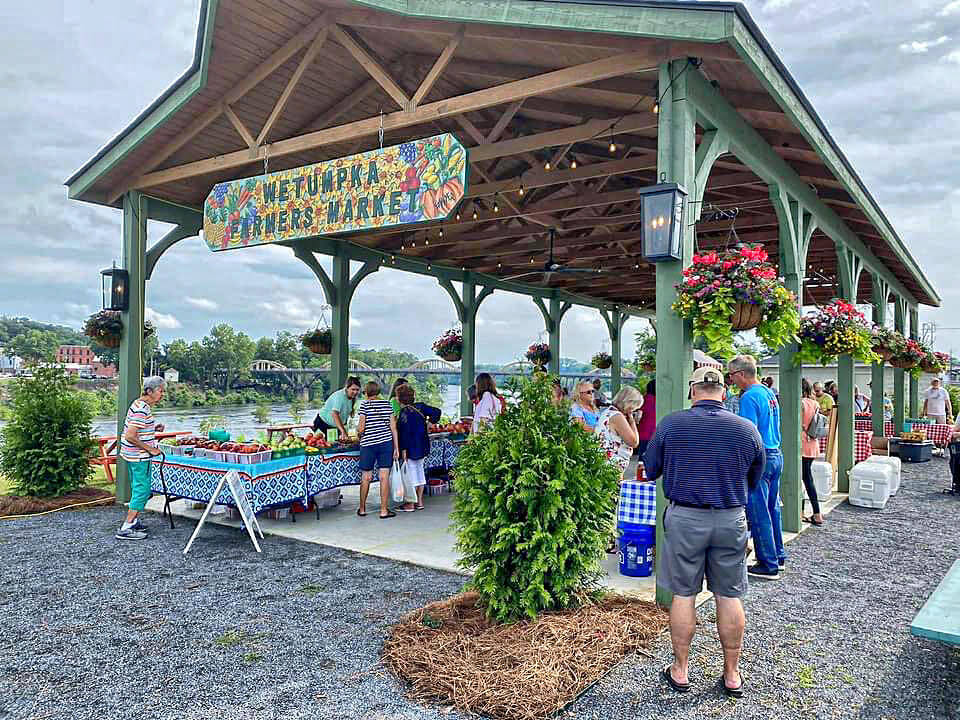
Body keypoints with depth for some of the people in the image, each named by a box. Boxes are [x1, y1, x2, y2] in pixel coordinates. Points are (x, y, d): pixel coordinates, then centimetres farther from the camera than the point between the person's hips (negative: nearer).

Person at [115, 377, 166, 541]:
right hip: (139, 457, -11)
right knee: (142, 490, -6)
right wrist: (151, 449, -19)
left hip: (135, 455, 11)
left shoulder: (141, 405, 11)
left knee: (138, 488, 19)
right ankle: (126, 529, -5)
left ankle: (134, 521, 31)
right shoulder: (141, 410, -22)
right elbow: (130, 436, -26)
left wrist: (154, 428, 12)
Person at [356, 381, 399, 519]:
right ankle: (384, 510, 5)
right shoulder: (387, 404, 6)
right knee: (384, 477, 2)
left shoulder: (364, 404, -4)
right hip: (386, 442, 2)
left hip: (368, 444, -2)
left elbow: (361, 428, -9)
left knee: (366, 478, 9)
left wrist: (358, 433, 14)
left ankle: (362, 509, 22)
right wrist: (396, 447, 7)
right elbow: (393, 427, 4)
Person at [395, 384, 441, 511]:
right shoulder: (420, 407, 2)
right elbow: (436, 412, 1)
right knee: (419, 470, 16)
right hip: (423, 447, 7)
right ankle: (420, 502, 22)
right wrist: (430, 421, 16)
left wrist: (403, 450, -16)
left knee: (410, 473, 0)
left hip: (411, 448, -7)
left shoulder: (403, 413, -17)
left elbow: (405, 433, -19)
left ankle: (410, 504, 6)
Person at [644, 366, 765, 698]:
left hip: (684, 518, -1)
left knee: (683, 594, 9)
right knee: (729, 596, 12)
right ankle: (732, 675, 24)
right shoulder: (747, 429, -3)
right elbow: (755, 481, 9)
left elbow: (649, 470, 3)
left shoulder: (670, 424, -8)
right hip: (731, 520, 2)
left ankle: (680, 671, 21)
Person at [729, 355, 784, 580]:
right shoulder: (769, 393, 13)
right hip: (776, 455, 10)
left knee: (759, 513, -2)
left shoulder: (749, 397, -16)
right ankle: (778, 556, 29)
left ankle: (768, 566, 5)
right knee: (772, 508, 19)